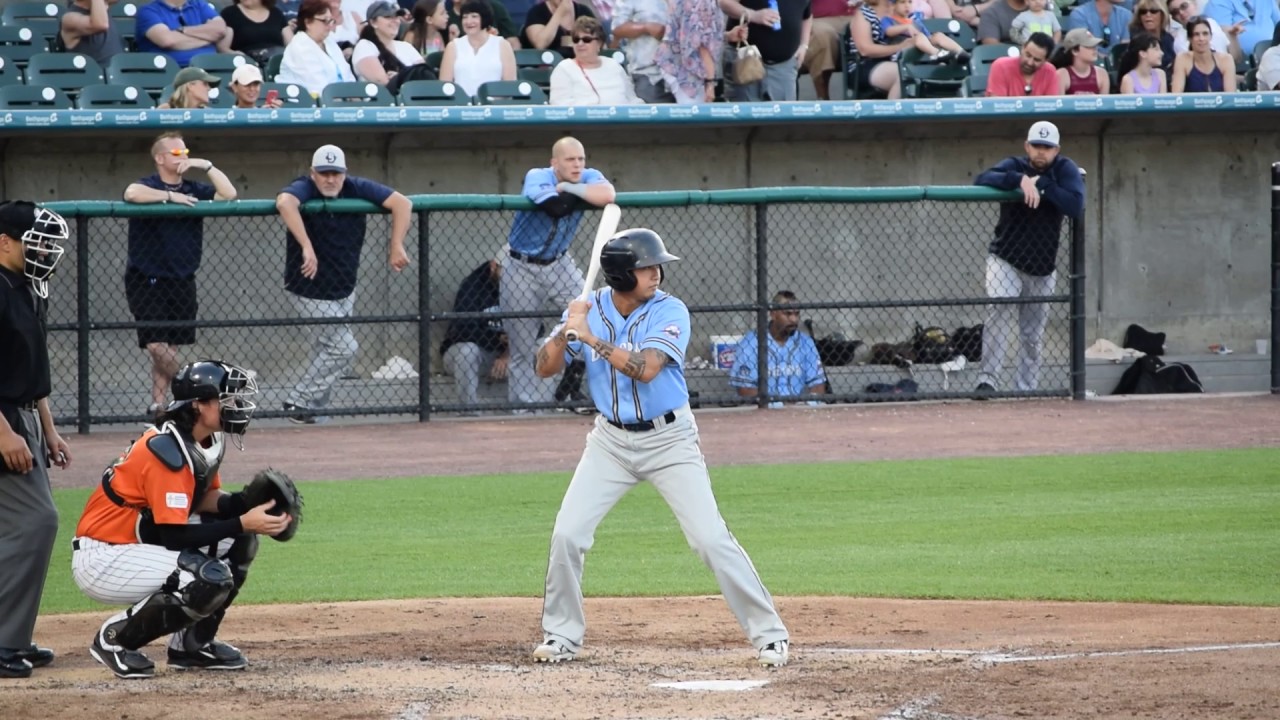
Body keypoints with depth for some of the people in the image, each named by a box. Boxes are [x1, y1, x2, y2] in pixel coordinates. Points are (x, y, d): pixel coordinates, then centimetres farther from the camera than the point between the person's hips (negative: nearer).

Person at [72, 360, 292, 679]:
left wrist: (247, 503, -9)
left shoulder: (209, 440, 4)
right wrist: (242, 522, -28)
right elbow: (174, 537, -26)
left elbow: (205, 498, 11)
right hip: (101, 560, -10)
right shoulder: (167, 450, -25)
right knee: (211, 579, -26)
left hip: (138, 542, 10)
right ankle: (116, 638, -9)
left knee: (239, 539, 2)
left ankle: (192, 643, 11)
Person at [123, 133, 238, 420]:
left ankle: (159, 403, 12)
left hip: (182, 280, 4)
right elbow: (131, 194, -30)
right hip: (146, 279, -4)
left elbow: (228, 194, -5)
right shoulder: (148, 186, -7)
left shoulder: (194, 190, 7)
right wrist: (170, 195, -25)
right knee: (156, 345, -13)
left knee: (170, 348, 5)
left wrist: (206, 166, -10)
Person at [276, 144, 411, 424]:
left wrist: (396, 247, -17)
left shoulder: (357, 189, -7)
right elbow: (284, 203, -44)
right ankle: (300, 402, 1)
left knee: (326, 352, 12)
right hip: (311, 292, -6)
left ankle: (312, 411, 23)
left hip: (344, 291, 6)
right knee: (344, 347, -9)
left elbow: (402, 203, -8)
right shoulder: (303, 189, -20)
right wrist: (306, 248, -50)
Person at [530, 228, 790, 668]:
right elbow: (545, 368, -5)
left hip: (669, 439, -3)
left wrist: (591, 337, -29)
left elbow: (645, 368, -29)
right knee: (567, 534, -6)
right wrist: (564, 333, -23)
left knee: (711, 539, -10)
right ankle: (561, 636, 12)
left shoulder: (670, 312, -15)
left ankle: (769, 632, -2)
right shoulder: (589, 309, -4)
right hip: (610, 440, 3)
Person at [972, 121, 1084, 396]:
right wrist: (1020, 180, -35)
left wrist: (1042, 184, -24)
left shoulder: (1065, 170, -4)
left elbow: (1076, 208, -19)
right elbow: (981, 180, -23)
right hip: (1005, 260, -2)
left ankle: (1026, 391, 15)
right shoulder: (1014, 166, -5)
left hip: (1043, 267, 2)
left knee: (1033, 336, 6)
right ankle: (988, 380, -27)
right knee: (1001, 309, -25)